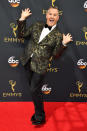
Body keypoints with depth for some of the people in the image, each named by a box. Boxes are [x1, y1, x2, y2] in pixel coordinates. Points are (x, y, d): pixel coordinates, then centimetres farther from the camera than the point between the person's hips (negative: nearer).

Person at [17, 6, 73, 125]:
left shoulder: (58, 35, -5)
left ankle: (40, 117, 18)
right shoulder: (37, 26, 5)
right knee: (33, 88, 16)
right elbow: (22, 35, 8)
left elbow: (54, 54, -6)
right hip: (28, 62, 5)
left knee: (35, 90, -3)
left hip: (40, 66, -5)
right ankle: (38, 111, 36)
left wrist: (63, 43, -19)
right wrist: (22, 18, 1)